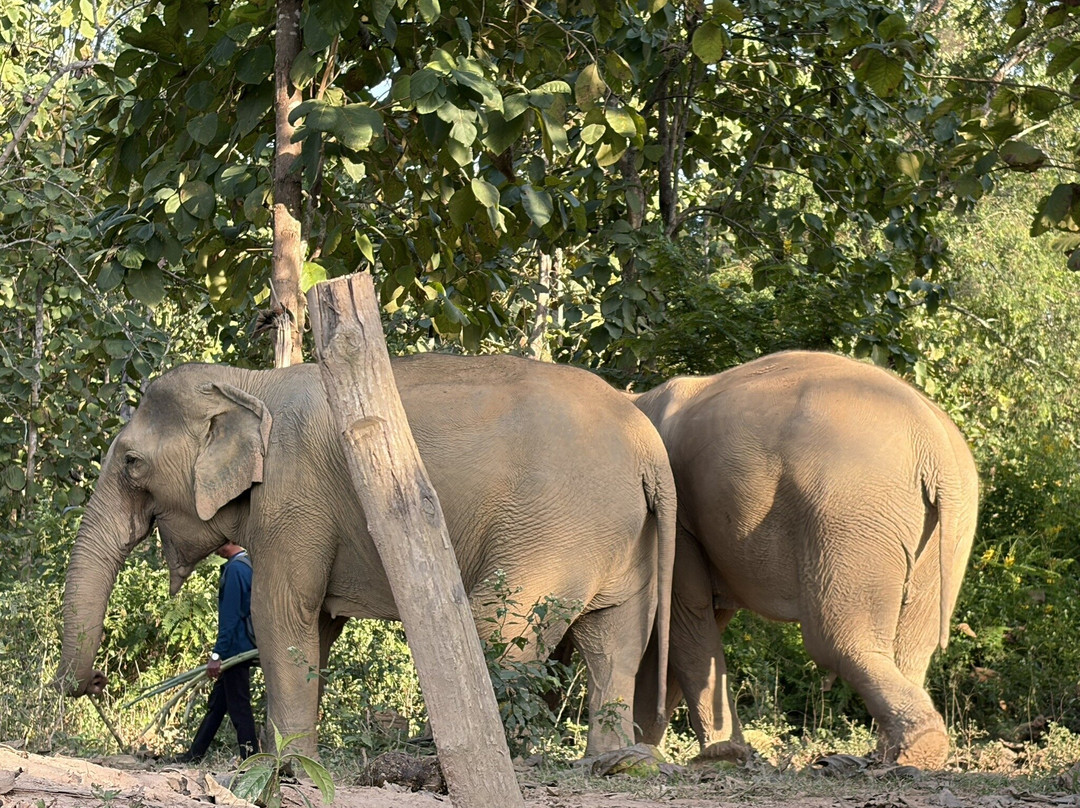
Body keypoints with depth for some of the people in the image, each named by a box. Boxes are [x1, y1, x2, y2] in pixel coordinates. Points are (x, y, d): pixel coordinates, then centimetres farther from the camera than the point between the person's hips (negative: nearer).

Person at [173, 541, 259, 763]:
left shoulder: (235, 569, -17)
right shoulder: (248, 564, 13)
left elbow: (230, 616, -21)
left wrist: (217, 654, -20)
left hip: (235, 650, -10)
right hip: (242, 648, 10)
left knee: (238, 707, -5)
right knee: (217, 703, 16)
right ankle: (195, 755, 23)